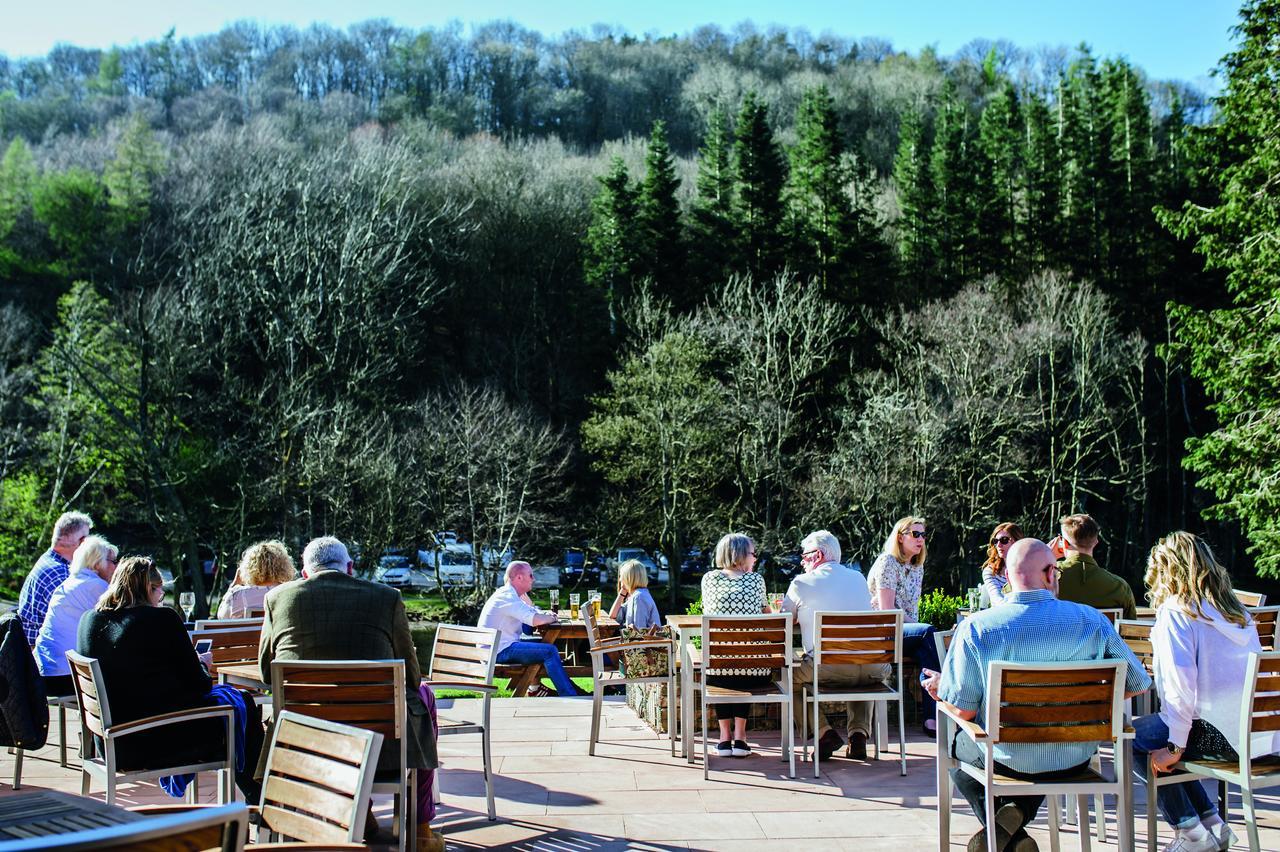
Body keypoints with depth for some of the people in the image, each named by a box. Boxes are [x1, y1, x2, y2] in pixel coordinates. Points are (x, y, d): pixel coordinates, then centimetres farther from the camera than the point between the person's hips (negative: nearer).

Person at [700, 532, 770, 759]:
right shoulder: (756, 579, 4)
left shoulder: (709, 578, 6)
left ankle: (725, 736, 24)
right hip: (754, 671, 0)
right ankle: (740, 737, 24)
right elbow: (767, 613, 19)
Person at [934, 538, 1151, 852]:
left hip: (1006, 760, -2)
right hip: (1074, 761, 2)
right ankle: (1017, 817, 10)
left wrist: (942, 687, 7)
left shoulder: (976, 627, -17)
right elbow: (1138, 684, -3)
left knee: (956, 745, 32)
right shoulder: (1092, 621, -12)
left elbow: (963, 710, -16)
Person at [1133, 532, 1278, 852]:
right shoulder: (1237, 611, 14)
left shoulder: (1175, 610, -8)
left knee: (1134, 737, 11)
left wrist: (1174, 747, -11)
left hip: (1225, 736, -8)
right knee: (1154, 728, 24)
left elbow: (1181, 683, -17)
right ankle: (1213, 823, 21)